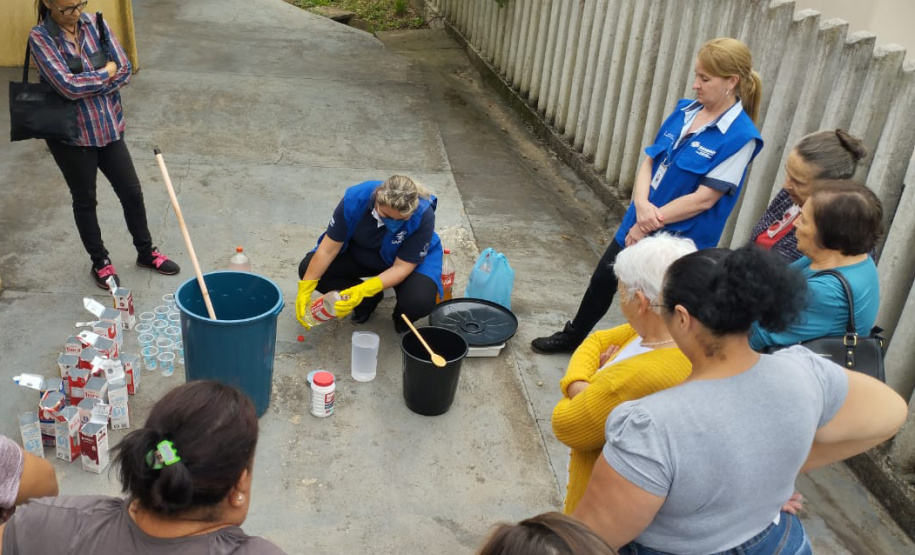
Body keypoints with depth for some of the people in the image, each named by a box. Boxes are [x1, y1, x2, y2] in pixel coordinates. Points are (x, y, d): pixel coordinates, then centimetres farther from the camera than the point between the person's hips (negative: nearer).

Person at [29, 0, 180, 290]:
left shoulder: (95, 24, -2)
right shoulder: (40, 37, -15)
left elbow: (124, 70, -7)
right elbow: (68, 85, -25)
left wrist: (87, 88, -16)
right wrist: (106, 72, -12)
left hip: (108, 127, 4)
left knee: (132, 192, 12)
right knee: (85, 200, 12)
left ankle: (146, 252, 32)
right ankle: (100, 262, 30)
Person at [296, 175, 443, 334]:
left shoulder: (424, 215, -35)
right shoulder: (355, 198, -30)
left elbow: (402, 266, -28)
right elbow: (328, 249, -20)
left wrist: (362, 291, -40)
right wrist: (305, 290, -22)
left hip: (408, 260, -3)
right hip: (360, 254, 3)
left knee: (420, 300, -33)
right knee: (307, 268, -16)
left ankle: (402, 316, 5)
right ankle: (370, 300, 3)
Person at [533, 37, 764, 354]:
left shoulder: (740, 137, -19)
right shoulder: (684, 111, 2)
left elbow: (704, 198, -21)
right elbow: (649, 161, 2)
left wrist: (653, 221, -17)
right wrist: (642, 204, -16)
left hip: (678, 240, -7)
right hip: (638, 223, 7)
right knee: (602, 280, 21)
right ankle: (572, 337, 44)